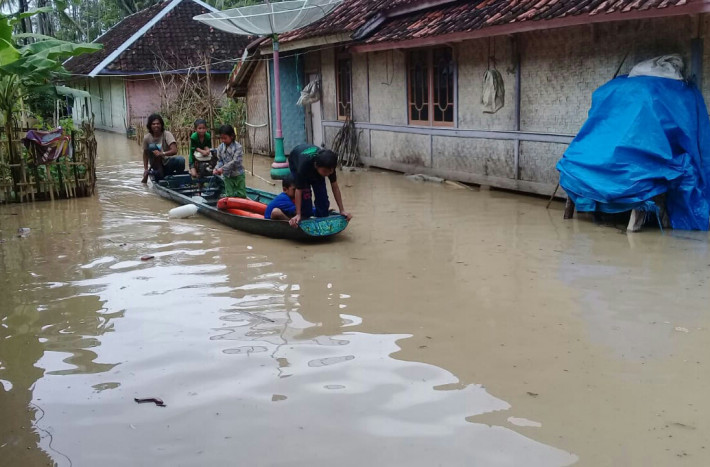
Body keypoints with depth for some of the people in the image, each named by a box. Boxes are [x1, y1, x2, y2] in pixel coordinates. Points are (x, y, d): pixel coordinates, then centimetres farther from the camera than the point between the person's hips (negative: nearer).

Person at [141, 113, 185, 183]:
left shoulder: (167, 134, -13)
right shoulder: (147, 138, -6)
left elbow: (174, 150, -25)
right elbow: (145, 154, 5)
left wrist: (162, 153, -41)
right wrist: (145, 169, -3)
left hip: (167, 164, -1)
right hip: (157, 166, 1)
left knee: (180, 159, -32)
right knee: (152, 147, -24)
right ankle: (157, 173, -17)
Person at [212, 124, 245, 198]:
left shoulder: (237, 147, -17)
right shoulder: (220, 148, -2)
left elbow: (235, 161, -23)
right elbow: (220, 161, 5)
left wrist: (223, 169, -25)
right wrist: (217, 168, -17)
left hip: (238, 175, -3)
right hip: (227, 176, 3)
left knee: (241, 195, 4)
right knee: (229, 195, 5)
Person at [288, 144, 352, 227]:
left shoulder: (329, 165, -37)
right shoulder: (304, 165, -47)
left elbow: (335, 186, -27)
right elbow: (299, 190, -40)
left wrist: (342, 210, -27)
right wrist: (298, 214, -42)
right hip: (296, 162, -3)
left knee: (322, 192, -7)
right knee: (305, 193, -19)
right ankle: (305, 218, -3)